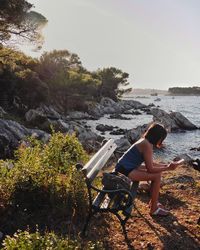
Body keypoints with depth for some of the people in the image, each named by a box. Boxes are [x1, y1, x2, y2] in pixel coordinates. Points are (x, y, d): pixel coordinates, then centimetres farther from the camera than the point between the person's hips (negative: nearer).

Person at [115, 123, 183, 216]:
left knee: (156, 172, 13)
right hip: (125, 170, -10)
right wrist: (167, 168, -11)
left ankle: (153, 201, 23)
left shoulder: (145, 141, 10)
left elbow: (150, 163, 17)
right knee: (157, 176, -15)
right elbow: (150, 169, -19)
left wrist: (166, 165, 10)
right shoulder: (147, 145, -19)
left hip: (128, 167, 10)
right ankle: (154, 209, -2)